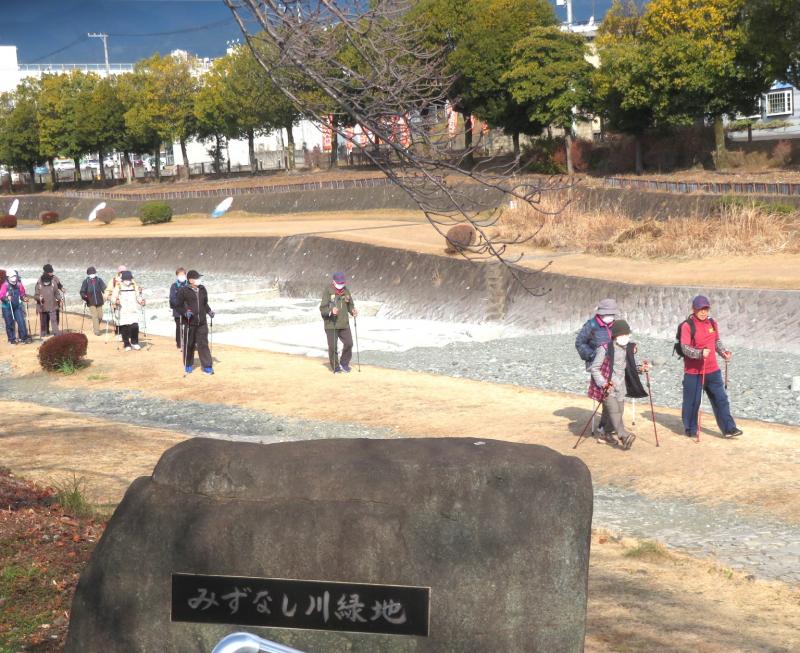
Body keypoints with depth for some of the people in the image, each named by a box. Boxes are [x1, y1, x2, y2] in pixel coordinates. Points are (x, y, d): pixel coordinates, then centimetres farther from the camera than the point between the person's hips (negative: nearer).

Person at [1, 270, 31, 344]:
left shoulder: (19, 285, 0)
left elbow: (22, 294, 15)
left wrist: (24, 298, -5)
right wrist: (6, 298, -36)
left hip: (17, 307, 3)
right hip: (7, 307, -3)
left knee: (21, 321, -5)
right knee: (9, 323, 4)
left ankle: (24, 337, 1)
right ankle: (11, 339, 16)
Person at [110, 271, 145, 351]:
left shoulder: (135, 287, 13)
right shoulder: (118, 288, 4)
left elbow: (138, 297, 17)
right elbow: (113, 297, 1)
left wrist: (141, 301, -4)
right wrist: (115, 301, -20)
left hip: (133, 311, 1)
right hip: (123, 311, -1)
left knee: (134, 326, -14)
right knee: (124, 328, -2)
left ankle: (134, 342, 3)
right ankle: (127, 344, 11)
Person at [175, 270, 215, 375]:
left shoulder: (203, 289, 8)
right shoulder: (183, 291, -8)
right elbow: (178, 305, -4)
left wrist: (209, 311, 4)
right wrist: (185, 312, -19)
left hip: (202, 322, 4)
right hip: (189, 323, -3)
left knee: (203, 344, 2)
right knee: (189, 344, 7)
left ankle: (207, 366, 4)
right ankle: (188, 365, 23)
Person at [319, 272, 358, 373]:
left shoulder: (346, 291, 7)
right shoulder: (327, 292, -9)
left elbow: (350, 304, 18)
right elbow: (322, 308, -12)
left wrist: (353, 311, -3)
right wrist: (331, 310, -31)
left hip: (344, 324, 4)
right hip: (331, 324, -4)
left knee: (349, 343, 1)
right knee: (332, 346, 0)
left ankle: (344, 363, 23)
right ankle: (335, 367, 16)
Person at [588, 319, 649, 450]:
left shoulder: (629, 349, 5)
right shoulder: (605, 349, -16)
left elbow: (629, 367, 17)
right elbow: (594, 368, -13)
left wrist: (641, 368, -3)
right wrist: (604, 384, -22)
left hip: (620, 387, 7)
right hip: (607, 388, -7)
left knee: (619, 411, 10)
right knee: (614, 410, -18)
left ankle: (607, 434, 30)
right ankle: (624, 435, -29)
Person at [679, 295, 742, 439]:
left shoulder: (712, 323, 8)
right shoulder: (687, 326, -12)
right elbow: (685, 348, -19)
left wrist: (723, 352, 1)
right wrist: (700, 353, -34)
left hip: (712, 370, 5)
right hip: (693, 372, -5)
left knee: (721, 399, 5)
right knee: (692, 401, 3)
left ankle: (728, 428, 11)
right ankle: (690, 429, 20)